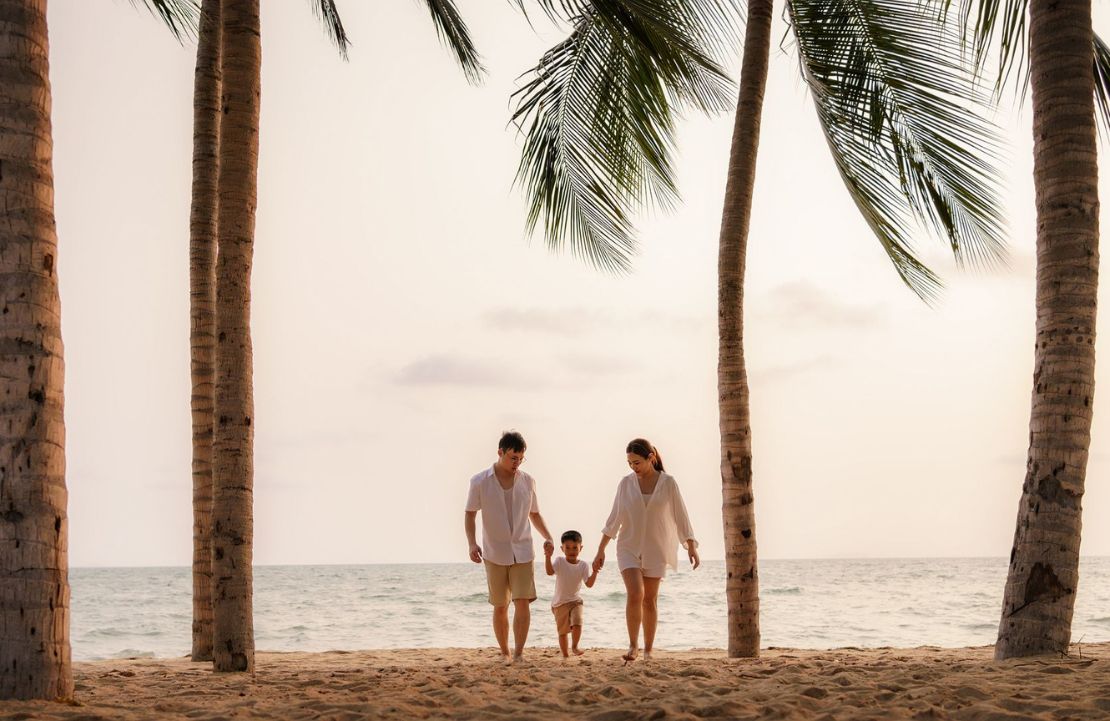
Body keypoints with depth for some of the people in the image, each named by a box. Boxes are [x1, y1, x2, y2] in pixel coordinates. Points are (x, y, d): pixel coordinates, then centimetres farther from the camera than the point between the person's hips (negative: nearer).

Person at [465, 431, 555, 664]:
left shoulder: (527, 481, 4)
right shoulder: (480, 482, -4)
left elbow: (535, 514, 14)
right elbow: (469, 515, 1)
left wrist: (548, 537, -2)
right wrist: (472, 543, -15)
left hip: (522, 552, 1)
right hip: (494, 554, -1)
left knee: (522, 602, -12)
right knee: (500, 607, 6)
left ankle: (518, 654, -12)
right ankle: (504, 654, 19)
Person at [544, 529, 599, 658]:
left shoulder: (583, 565, -5)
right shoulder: (560, 562, -8)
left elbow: (589, 584, -13)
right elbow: (549, 572, -27)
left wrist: (595, 572, -29)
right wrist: (547, 557, -40)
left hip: (575, 600, 0)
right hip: (559, 602, 0)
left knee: (577, 623, -22)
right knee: (562, 631, 5)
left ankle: (574, 646, -2)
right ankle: (565, 654, 20)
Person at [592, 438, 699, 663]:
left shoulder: (667, 483, -4)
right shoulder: (626, 483, 0)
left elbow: (680, 516, -1)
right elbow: (614, 518, 5)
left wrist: (691, 547, -9)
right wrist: (601, 550, 4)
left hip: (655, 549, 0)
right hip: (629, 548, 0)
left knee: (650, 600, 4)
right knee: (635, 595, -17)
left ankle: (648, 651, 13)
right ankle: (633, 646, -6)